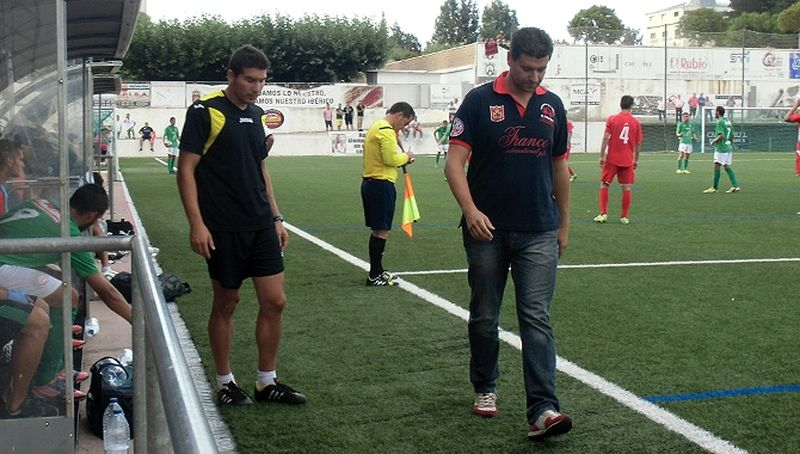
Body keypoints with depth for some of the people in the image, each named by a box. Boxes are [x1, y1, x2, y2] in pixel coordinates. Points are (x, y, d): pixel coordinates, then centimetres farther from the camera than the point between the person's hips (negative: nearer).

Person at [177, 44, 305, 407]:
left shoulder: (258, 115, 12)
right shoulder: (205, 112, -8)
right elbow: (186, 169, -10)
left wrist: (276, 218, 15)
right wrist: (196, 224, -16)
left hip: (261, 226, 6)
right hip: (223, 228, -6)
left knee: (274, 301, 4)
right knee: (226, 304, 5)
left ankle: (267, 382, 18)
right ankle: (225, 383, 20)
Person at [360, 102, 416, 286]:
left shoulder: (376, 126, 17)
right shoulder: (386, 131, -15)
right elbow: (391, 159, -22)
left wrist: (402, 159, 7)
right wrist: (406, 156, -4)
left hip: (370, 182, 10)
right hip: (382, 185, -10)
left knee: (378, 230, 16)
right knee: (382, 230, -4)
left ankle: (377, 271, 24)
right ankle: (375, 276, 0)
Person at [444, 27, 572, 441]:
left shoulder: (552, 105, 7)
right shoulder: (480, 100, -6)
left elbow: (559, 167, 15)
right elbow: (454, 162, -10)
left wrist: (564, 224, 15)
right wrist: (470, 210, -24)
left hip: (539, 234, 2)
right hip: (487, 231, -2)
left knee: (537, 318, -6)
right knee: (484, 317, 11)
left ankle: (542, 410, -10)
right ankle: (485, 389, 31)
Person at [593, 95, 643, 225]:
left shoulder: (612, 119, -5)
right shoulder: (636, 122, 2)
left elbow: (605, 138, -8)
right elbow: (638, 144, 5)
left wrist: (602, 156, -4)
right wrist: (636, 160, 16)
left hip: (612, 159, -1)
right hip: (627, 160, 2)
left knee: (604, 184, 8)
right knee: (626, 188, 6)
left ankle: (603, 214, 3)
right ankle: (624, 217, 8)